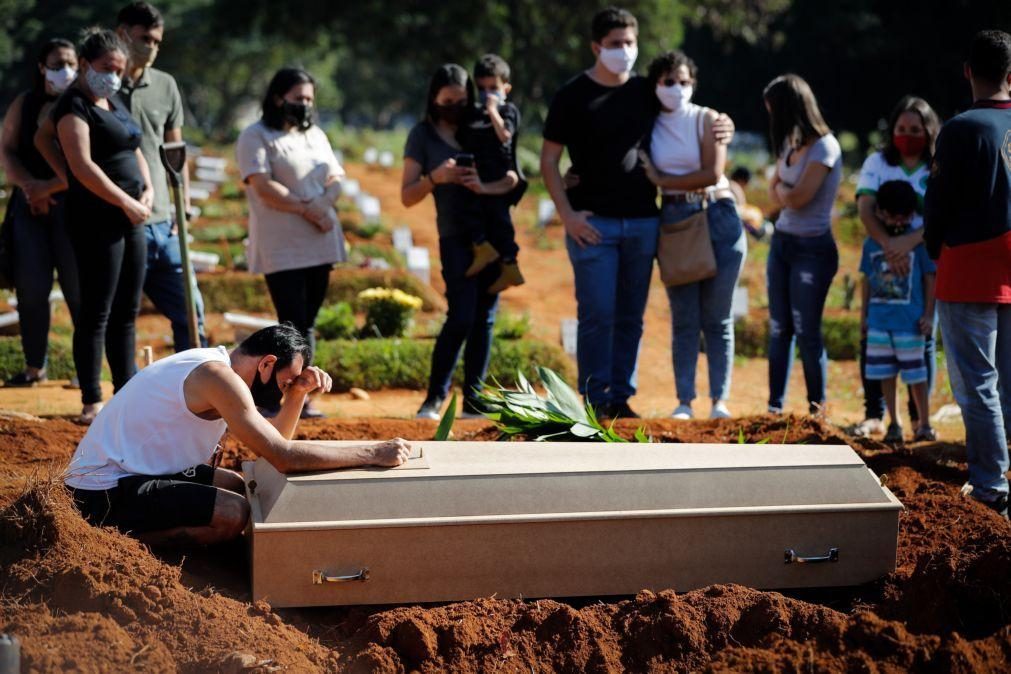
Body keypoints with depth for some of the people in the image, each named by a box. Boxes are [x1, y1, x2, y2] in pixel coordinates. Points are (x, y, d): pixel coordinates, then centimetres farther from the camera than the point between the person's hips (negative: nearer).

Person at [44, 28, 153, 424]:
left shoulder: (113, 102, 17)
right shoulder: (74, 106, -11)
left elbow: (134, 150, 25)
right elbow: (82, 166, -20)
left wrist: (148, 189, 7)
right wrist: (126, 202, -18)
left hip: (129, 217, 9)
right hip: (96, 217, -9)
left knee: (127, 312, 12)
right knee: (97, 312, -7)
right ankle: (92, 404, -4)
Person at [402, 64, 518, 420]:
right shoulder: (423, 135, 3)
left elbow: (512, 177, 1)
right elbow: (407, 196, 0)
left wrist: (486, 187, -19)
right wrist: (434, 178, -18)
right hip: (457, 237, -3)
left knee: (484, 319, 3)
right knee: (461, 318, -15)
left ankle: (473, 400, 8)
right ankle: (434, 398, -5)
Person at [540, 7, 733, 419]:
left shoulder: (647, 92, 10)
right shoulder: (573, 97, -1)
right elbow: (548, 159, 0)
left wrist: (721, 129, 1)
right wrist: (567, 214, -10)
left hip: (642, 221, 4)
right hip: (592, 222, -4)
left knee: (631, 317, 7)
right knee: (597, 314, -7)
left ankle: (621, 397, 14)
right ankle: (596, 398, 1)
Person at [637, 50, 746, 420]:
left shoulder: (707, 119, 0)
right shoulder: (648, 125, 8)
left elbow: (712, 173, -10)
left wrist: (661, 180, -7)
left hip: (718, 218, -2)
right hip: (674, 221, 2)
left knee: (717, 317, 1)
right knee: (684, 318, 0)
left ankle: (720, 400, 5)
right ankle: (684, 401, 3)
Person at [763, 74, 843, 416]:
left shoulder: (825, 147, -15)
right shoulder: (790, 143, 9)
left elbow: (797, 198, -18)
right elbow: (774, 194, 10)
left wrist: (781, 189, 0)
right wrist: (783, 192, -9)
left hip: (812, 249, -7)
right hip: (781, 242, 8)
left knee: (807, 332, -5)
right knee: (779, 329, 6)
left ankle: (817, 410, 4)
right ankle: (775, 407, 9)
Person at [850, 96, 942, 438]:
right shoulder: (877, 163, 3)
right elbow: (865, 209, -10)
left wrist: (910, 240, -32)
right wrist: (887, 244, -27)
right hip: (882, 260, 1)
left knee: (922, 339, 2)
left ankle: (920, 416, 10)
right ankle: (874, 415, 4)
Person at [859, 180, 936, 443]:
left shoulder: (918, 241, -5)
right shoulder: (872, 243, 6)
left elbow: (930, 278, -1)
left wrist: (928, 314, -4)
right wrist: (863, 315, 13)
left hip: (910, 322, -4)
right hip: (879, 321, 4)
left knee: (916, 374, 1)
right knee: (885, 374, 8)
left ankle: (924, 424, 12)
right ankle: (894, 424, 18)